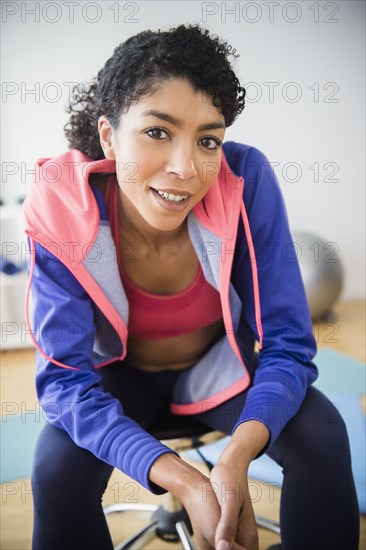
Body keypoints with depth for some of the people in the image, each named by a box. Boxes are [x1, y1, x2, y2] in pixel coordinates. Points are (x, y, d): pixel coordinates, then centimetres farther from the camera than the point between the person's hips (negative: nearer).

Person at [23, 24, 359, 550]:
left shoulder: (247, 179, -28)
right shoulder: (62, 208, -28)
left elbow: (288, 344, -22)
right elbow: (65, 376, -27)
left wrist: (235, 458, -42)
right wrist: (183, 481, -41)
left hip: (221, 361, 1)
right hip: (121, 372, 0)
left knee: (322, 436, -22)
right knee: (57, 465, -26)